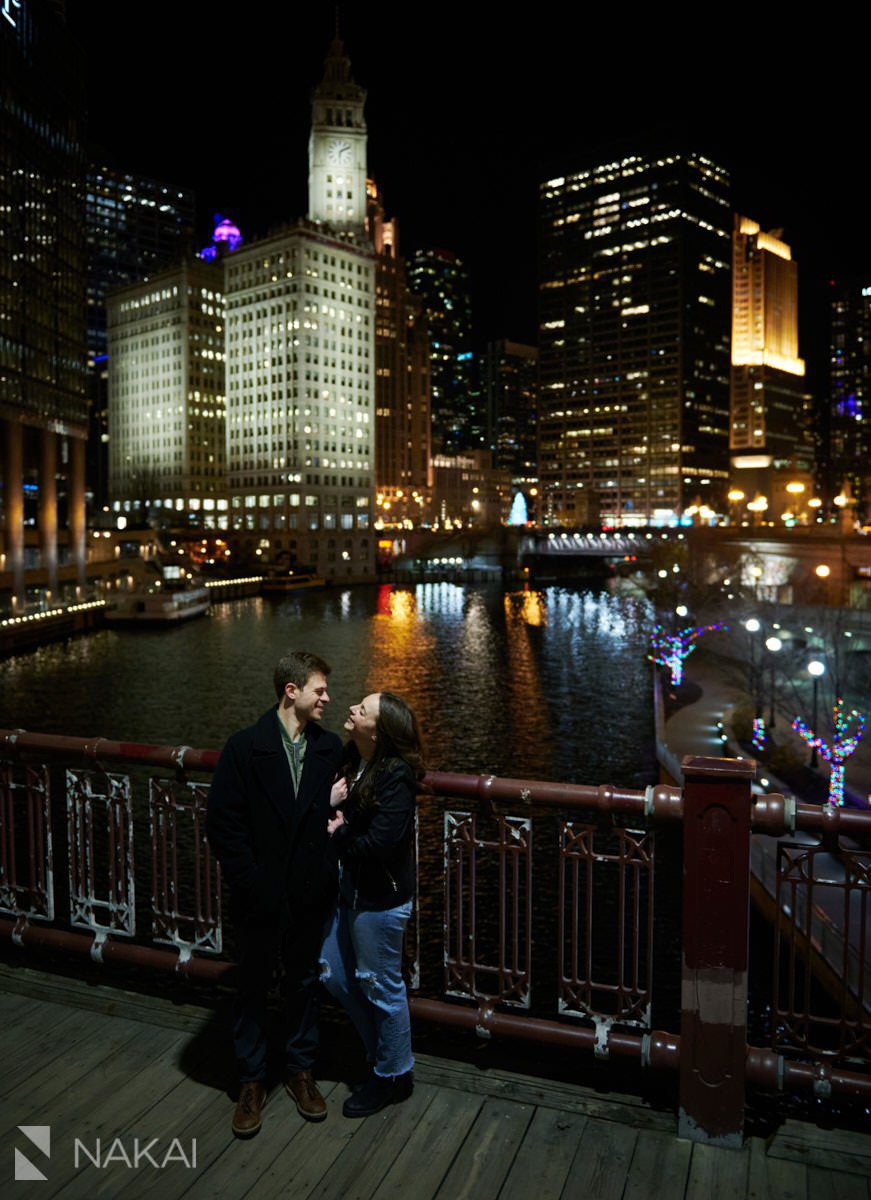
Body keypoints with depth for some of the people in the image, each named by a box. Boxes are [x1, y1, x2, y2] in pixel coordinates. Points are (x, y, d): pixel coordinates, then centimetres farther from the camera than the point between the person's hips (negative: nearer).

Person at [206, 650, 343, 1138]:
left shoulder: (330, 747, -3)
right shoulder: (245, 747, -13)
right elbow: (223, 824, -12)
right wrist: (252, 886, -13)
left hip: (311, 896, 3)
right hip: (262, 898, -3)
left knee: (305, 984, 19)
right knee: (254, 988, 14)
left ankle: (301, 1070, 39)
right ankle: (253, 1082, 34)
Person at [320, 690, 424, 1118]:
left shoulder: (396, 776, -25)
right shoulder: (350, 759, -2)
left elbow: (379, 842, -28)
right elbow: (337, 816, 8)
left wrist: (338, 835, -13)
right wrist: (329, 802, -13)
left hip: (379, 898, -8)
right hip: (346, 888, 9)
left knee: (380, 987, 10)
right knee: (334, 975, 20)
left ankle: (393, 1076, 34)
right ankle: (381, 1050, 43)